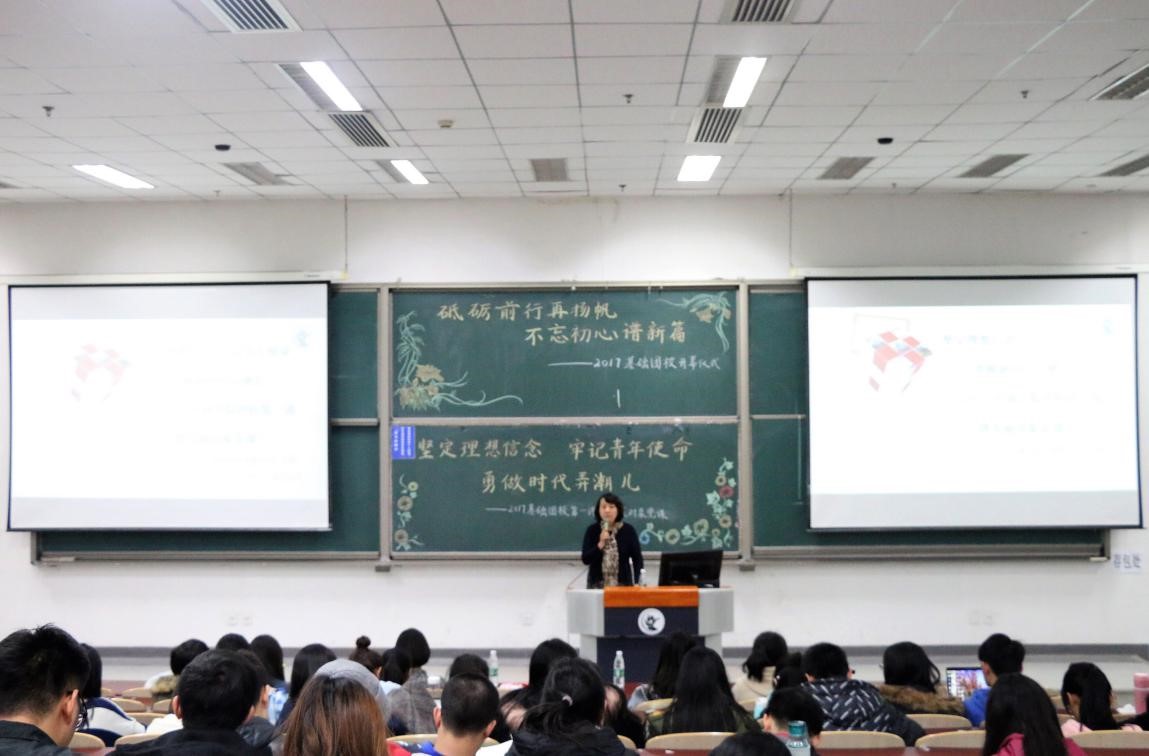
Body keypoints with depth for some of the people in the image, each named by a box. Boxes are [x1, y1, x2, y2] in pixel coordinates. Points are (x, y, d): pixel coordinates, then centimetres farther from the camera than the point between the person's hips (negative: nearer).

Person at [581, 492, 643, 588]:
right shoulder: (592, 530, -2)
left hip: (623, 585, 0)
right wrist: (600, 544, -19)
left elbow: (637, 559, 1)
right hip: (597, 585, 0)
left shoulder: (628, 530, -2)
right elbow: (586, 559, -6)